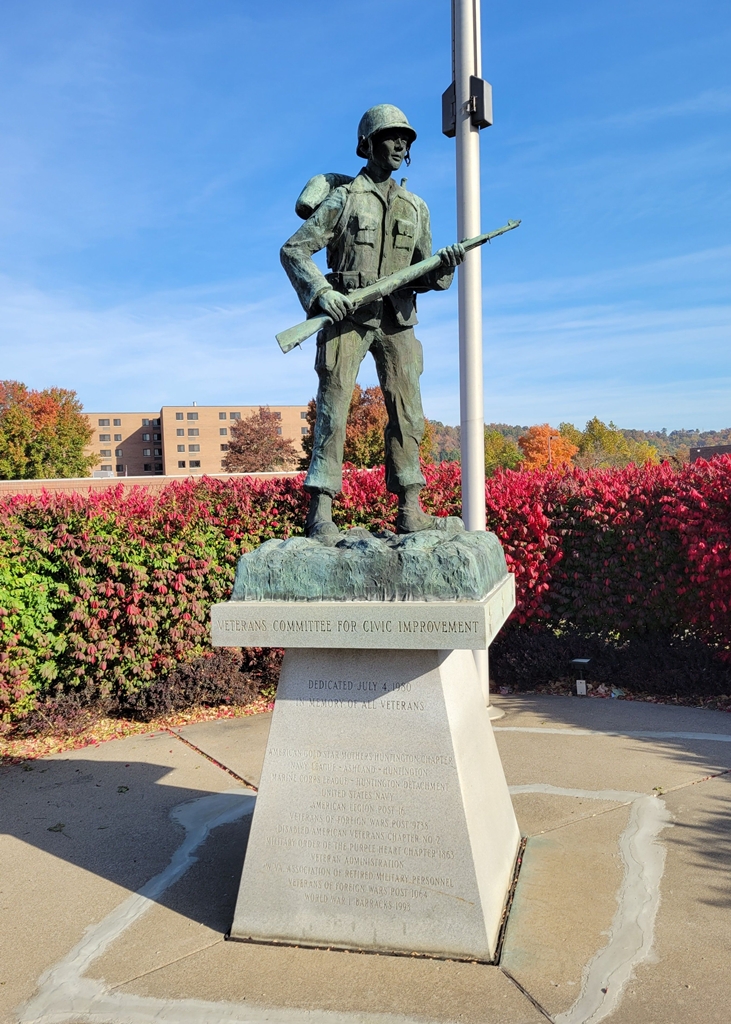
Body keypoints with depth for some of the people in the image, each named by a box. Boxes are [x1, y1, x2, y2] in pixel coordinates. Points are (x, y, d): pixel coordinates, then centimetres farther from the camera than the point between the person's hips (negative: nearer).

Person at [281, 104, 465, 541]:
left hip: (396, 320, 5)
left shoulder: (416, 207, 16)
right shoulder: (344, 197, 2)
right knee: (334, 407, -8)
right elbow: (294, 249, -2)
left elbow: (422, 275, 16)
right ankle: (321, 513, -8)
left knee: (407, 411, -1)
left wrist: (445, 265, -7)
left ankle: (411, 511, 3)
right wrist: (321, 292, -18)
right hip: (346, 316, -4)